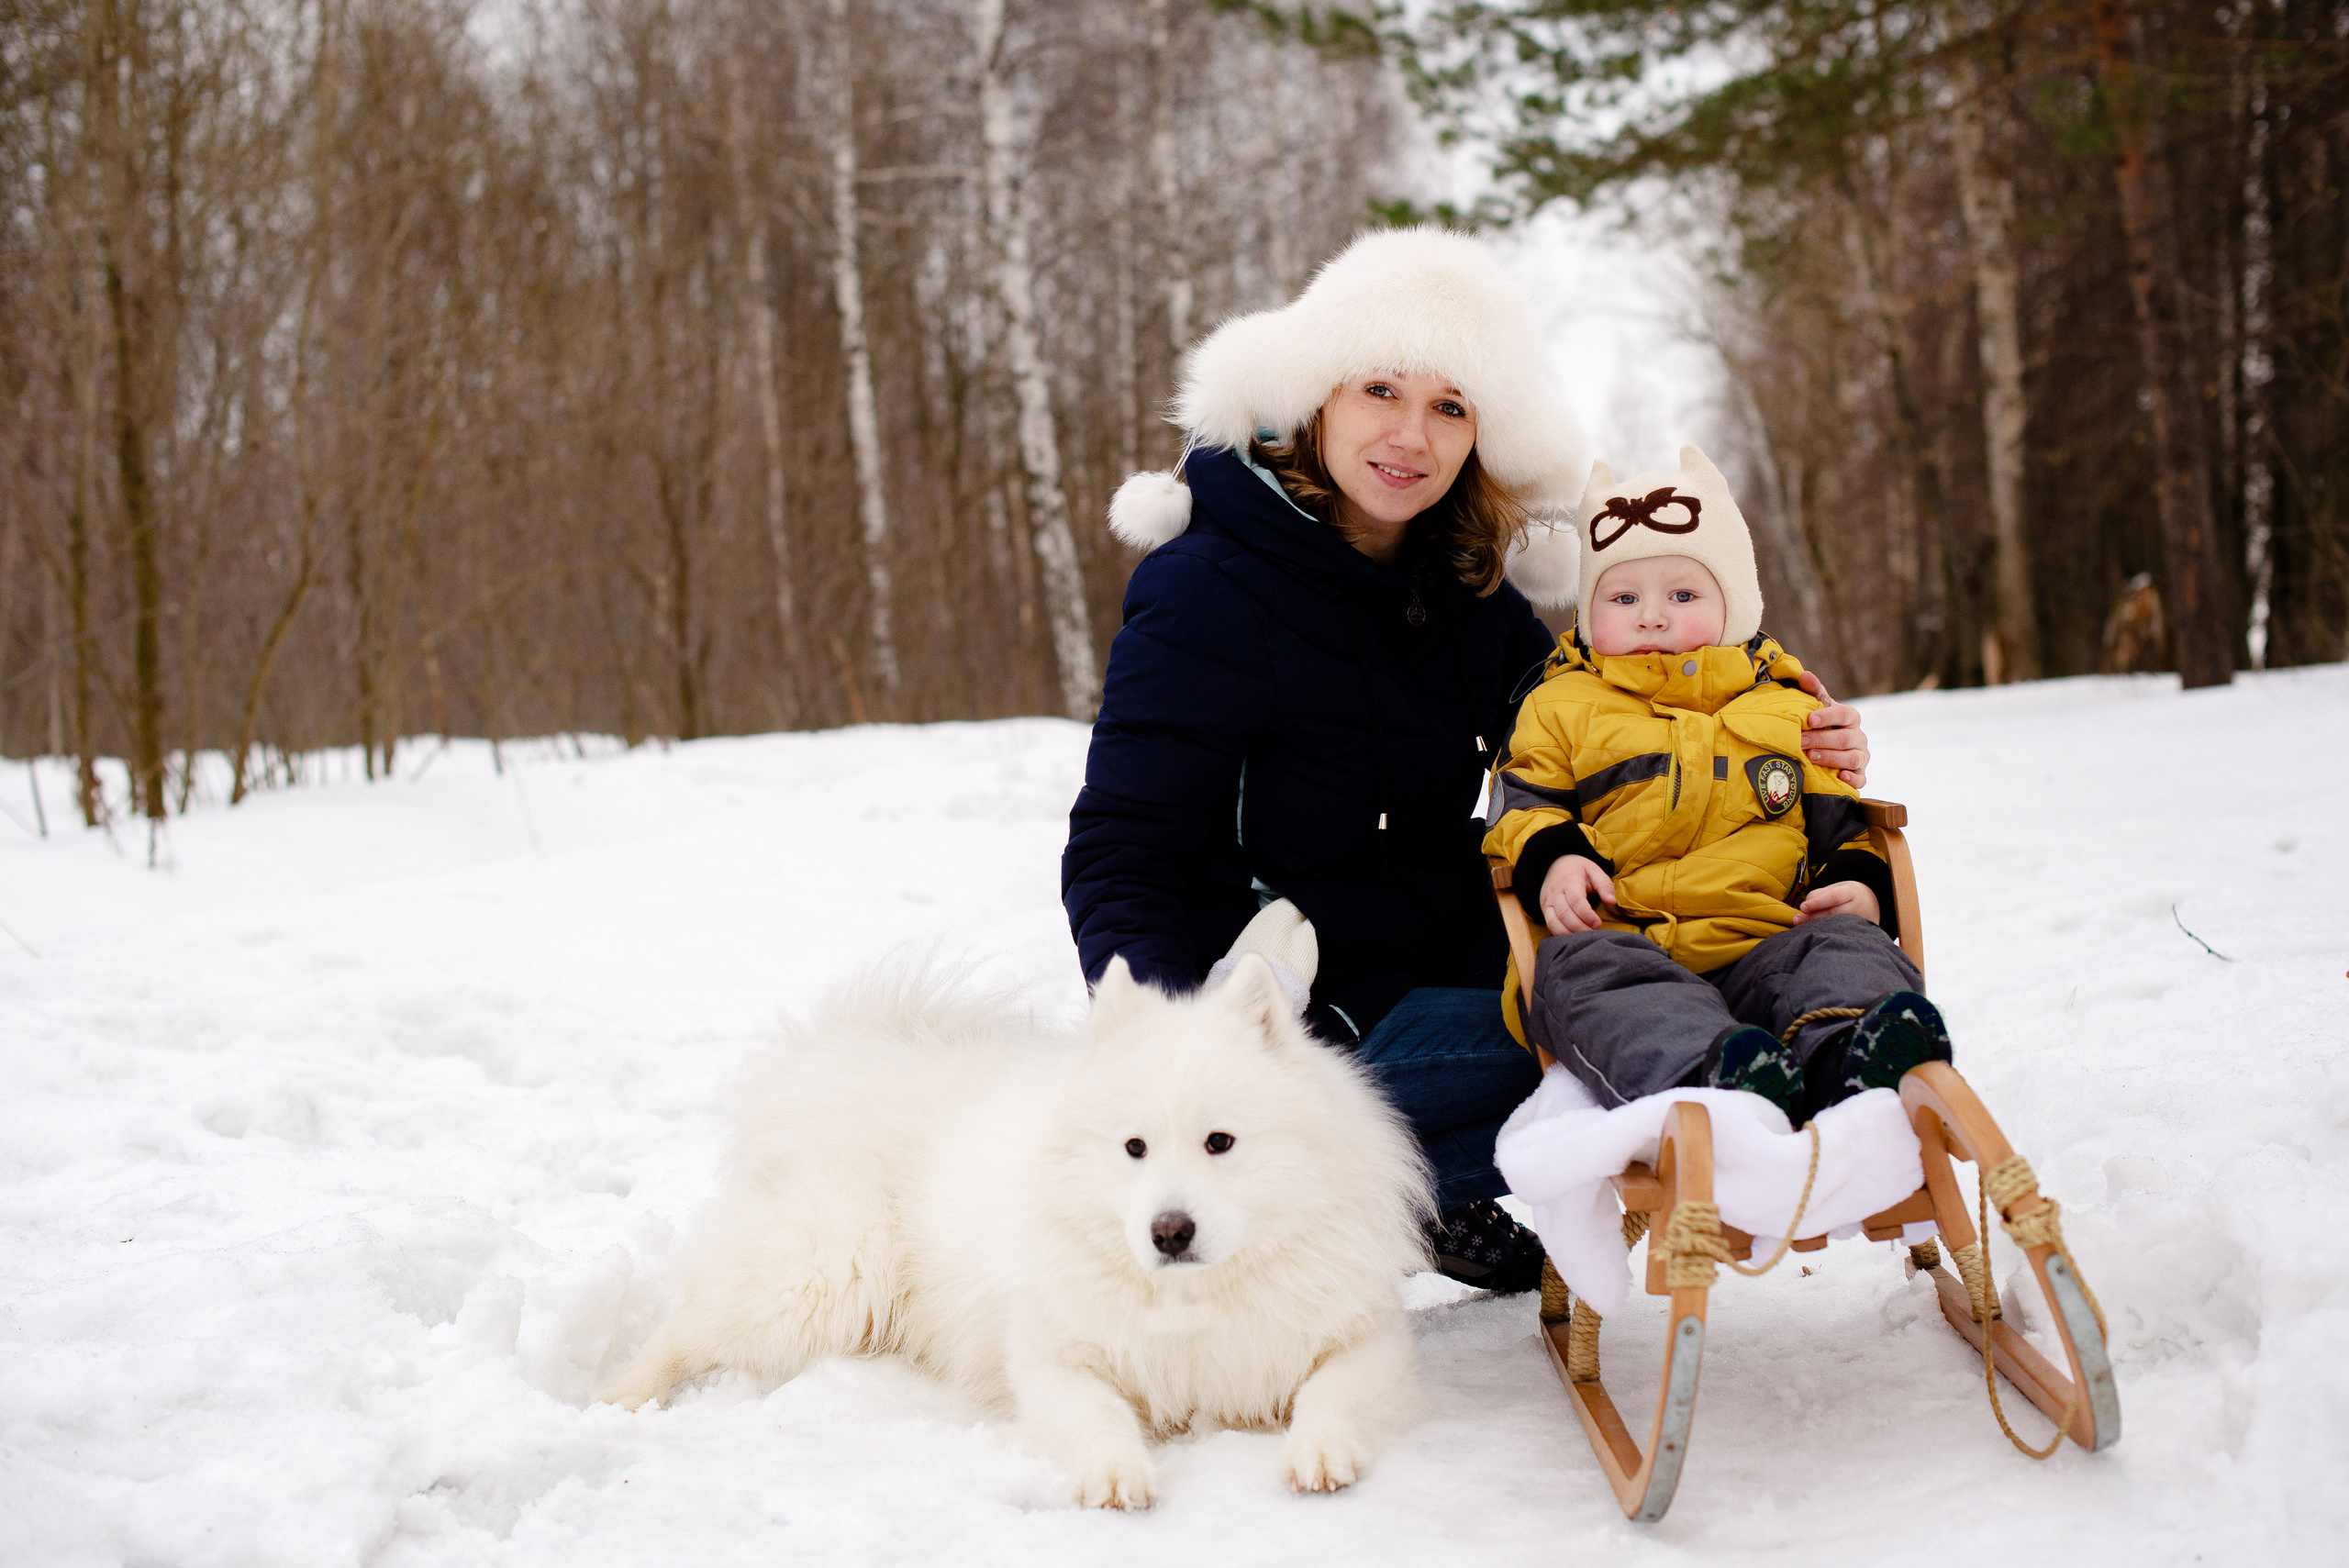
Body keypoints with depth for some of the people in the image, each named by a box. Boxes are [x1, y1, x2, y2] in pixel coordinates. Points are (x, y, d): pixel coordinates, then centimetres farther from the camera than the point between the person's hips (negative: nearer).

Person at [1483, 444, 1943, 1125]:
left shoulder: (1786, 710, 27)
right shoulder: (1562, 709, 22)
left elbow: (1838, 819, 28)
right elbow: (1520, 805, 14)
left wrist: (1861, 885, 5)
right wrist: (1547, 862, -9)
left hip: (1763, 944, 3)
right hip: (1619, 937, -2)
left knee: (1844, 946, -28)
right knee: (1584, 968, -37)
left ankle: (1848, 1061, -59)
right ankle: (1702, 1079, -64)